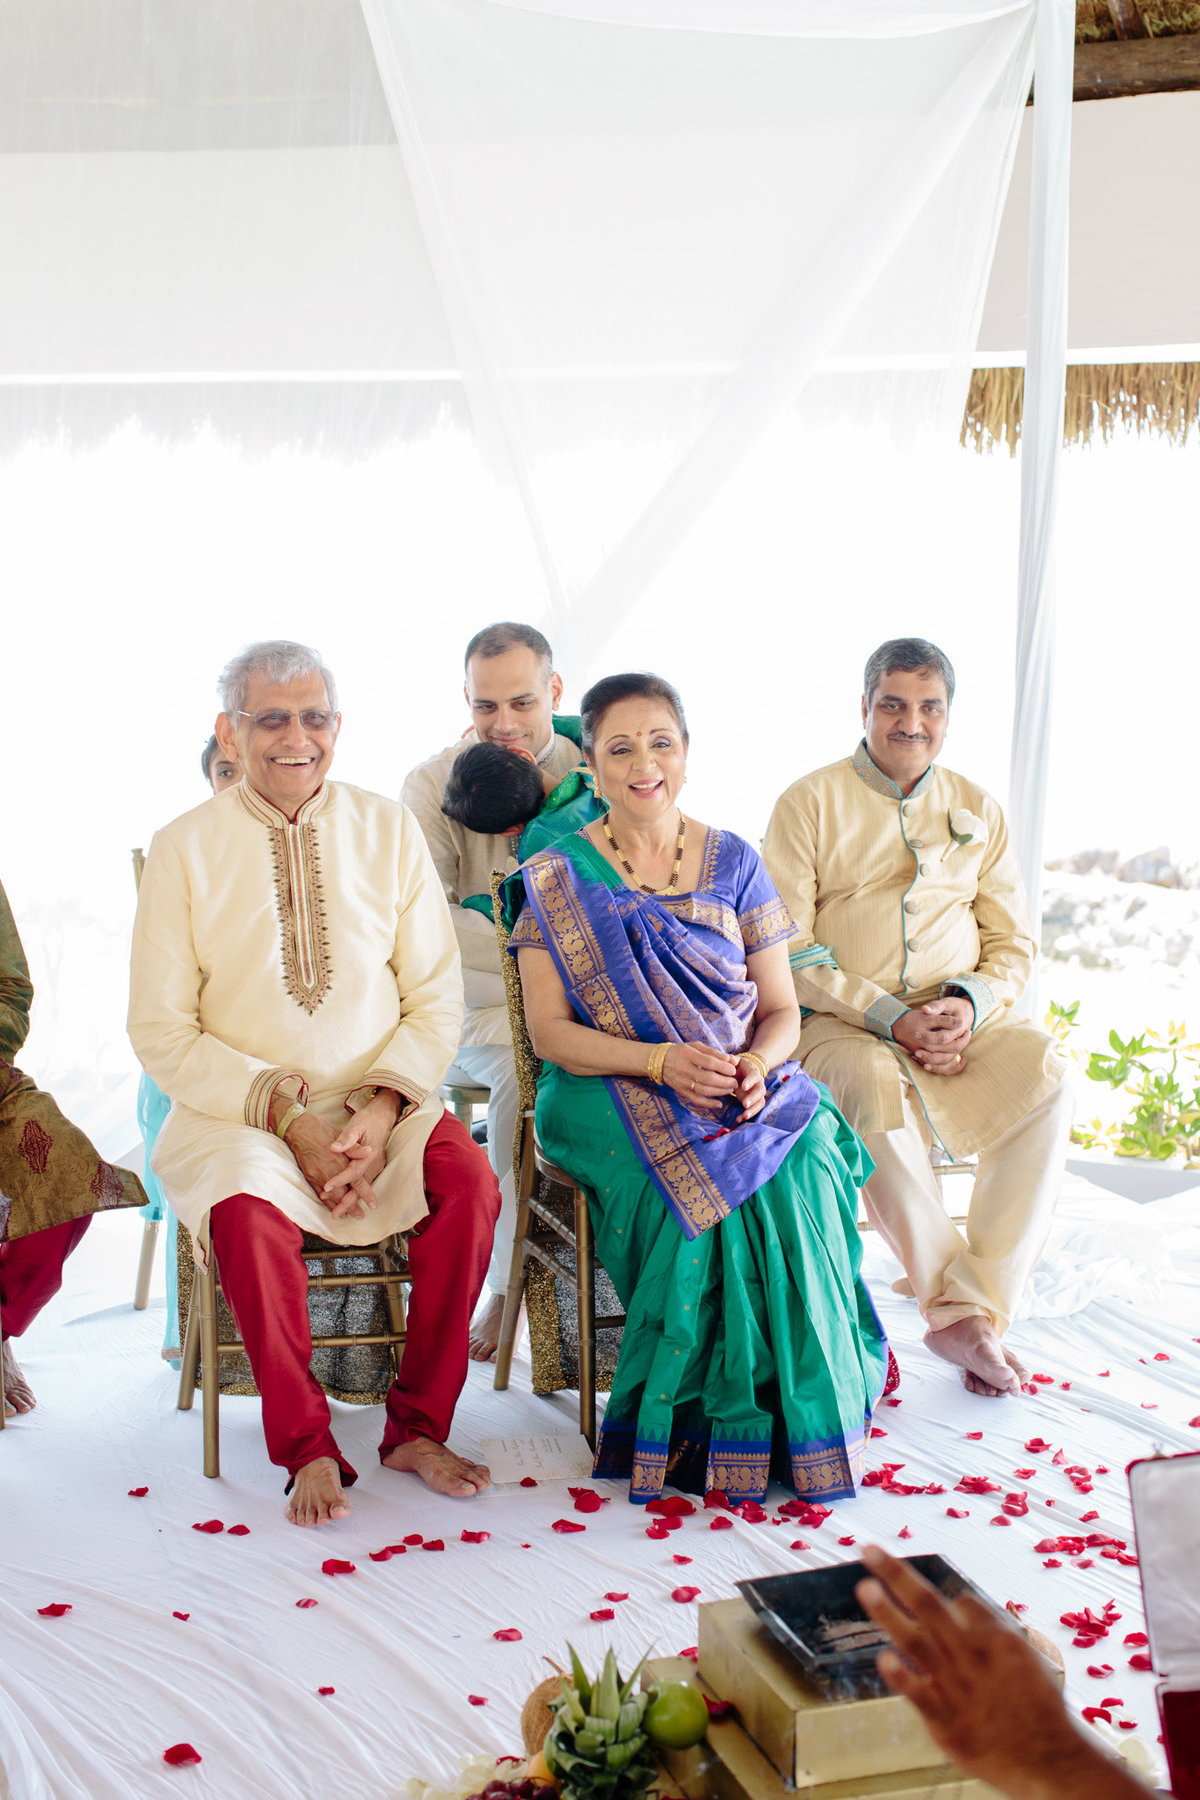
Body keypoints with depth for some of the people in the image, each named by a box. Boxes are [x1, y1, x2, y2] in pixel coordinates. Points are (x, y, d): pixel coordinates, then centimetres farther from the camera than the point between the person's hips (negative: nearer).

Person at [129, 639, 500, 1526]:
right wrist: (288, 1117, -16)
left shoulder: (389, 829, 4)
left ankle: (418, 1426, -9)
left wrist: (382, 1110, -15)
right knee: (246, 1208, -32)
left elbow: (435, 999, 3)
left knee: (470, 1180, -25)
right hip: (238, 1113, -2)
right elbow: (163, 1031, -4)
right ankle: (307, 1446, -13)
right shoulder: (184, 848, -2)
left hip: (383, 1105, 2)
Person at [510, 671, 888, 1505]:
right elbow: (550, 1031, -3)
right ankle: (719, 1415, -18)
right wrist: (659, 1062, -19)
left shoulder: (734, 864, 11)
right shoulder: (559, 879, 4)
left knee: (802, 1167, -29)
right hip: (611, 1093, -2)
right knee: (705, 1173, -33)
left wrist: (757, 1063, -15)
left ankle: (799, 1408, -16)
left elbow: (781, 1007, 9)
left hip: (748, 1085, 2)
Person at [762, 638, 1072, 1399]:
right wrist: (891, 1018, -16)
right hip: (841, 1023, -3)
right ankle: (961, 1303, -24)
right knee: (875, 1092, -37)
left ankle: (976, 1311, -23)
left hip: (963, 1018, 3)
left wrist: (971, 1004, -10)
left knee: (1044, 1081, -28)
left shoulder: (978, 810, 15)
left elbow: (1014, 944, 13)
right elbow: (787, 952, -5)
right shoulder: (810, 803, 3)